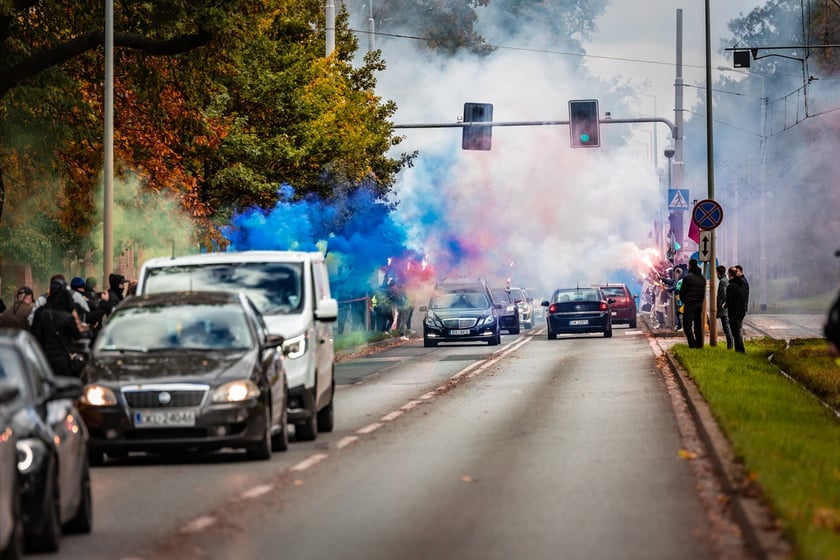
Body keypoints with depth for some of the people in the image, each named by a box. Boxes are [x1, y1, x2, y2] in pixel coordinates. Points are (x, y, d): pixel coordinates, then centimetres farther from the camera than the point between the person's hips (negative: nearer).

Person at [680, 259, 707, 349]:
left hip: (689, 304, -7)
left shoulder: (687, 277, -11)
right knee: (698, 326, 14)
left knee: (687, 325, -4)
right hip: (699, 304, 7)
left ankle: (692, 345, -14)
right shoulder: (702, 278, 9)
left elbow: (682, 291, -6)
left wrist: (683, 300, 12)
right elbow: (703, 292, 11)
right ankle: (699, 344, 14)